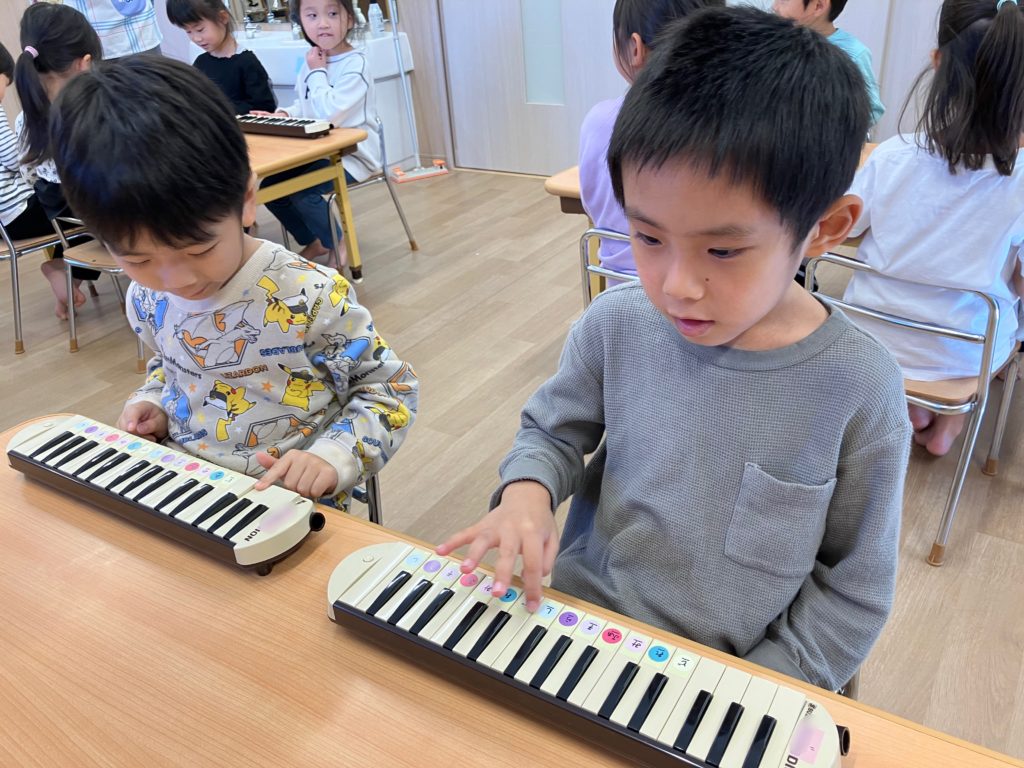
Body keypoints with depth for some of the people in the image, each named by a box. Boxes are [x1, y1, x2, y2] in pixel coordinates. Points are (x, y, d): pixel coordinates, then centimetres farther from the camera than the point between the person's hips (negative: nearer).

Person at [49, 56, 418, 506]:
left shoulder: (312, 298, -18)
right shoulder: (147, 298, 0)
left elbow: (390, 387, -8)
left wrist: (334, 456, -21)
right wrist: (153, 402, 3)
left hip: (288, 502, -3)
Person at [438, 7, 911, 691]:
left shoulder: (859, 388, -19)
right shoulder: (617, 325, -11)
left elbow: (854, 590, -7)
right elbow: (552, 430, 8)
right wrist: (526, 489, -13)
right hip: (577, 615, -1)